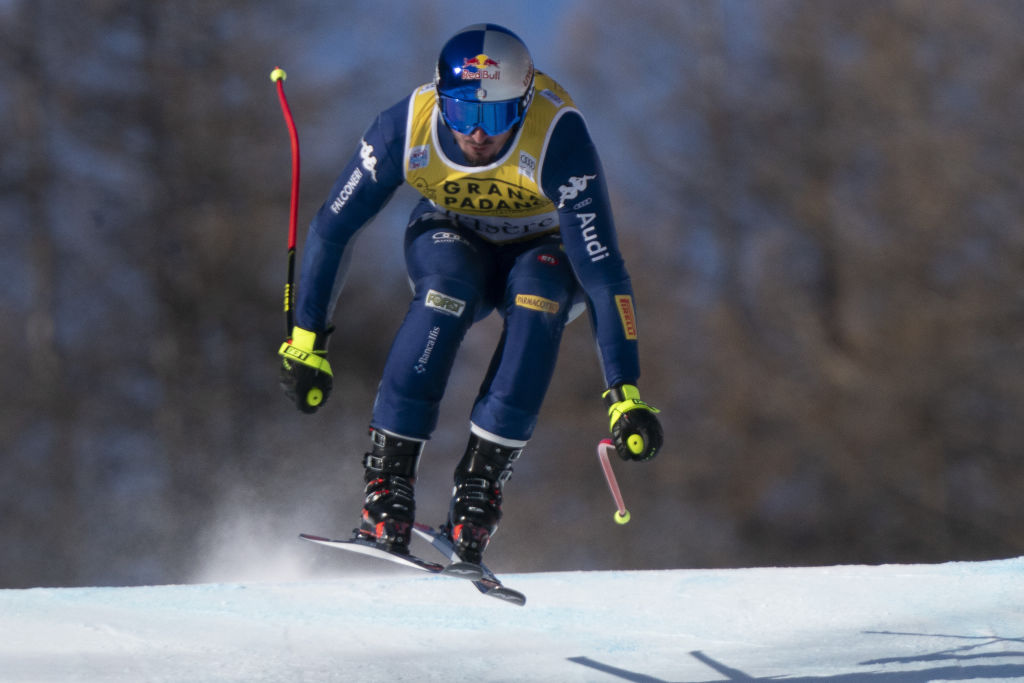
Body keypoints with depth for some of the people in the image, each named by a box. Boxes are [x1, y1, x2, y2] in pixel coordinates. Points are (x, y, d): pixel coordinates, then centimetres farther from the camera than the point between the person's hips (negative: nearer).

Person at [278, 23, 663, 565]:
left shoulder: (559, 138, -34)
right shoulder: (406, 128, -27)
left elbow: (602, 271, -37)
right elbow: (331, 231, -14)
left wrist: (625, 395, -41)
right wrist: (306, 342, -13)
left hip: (544, 251, -1)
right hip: (452, 242, 1)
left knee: (539, 295, -35)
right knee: (448, 291, -34)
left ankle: (479, 486, -30)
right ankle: (387, 480, -29)